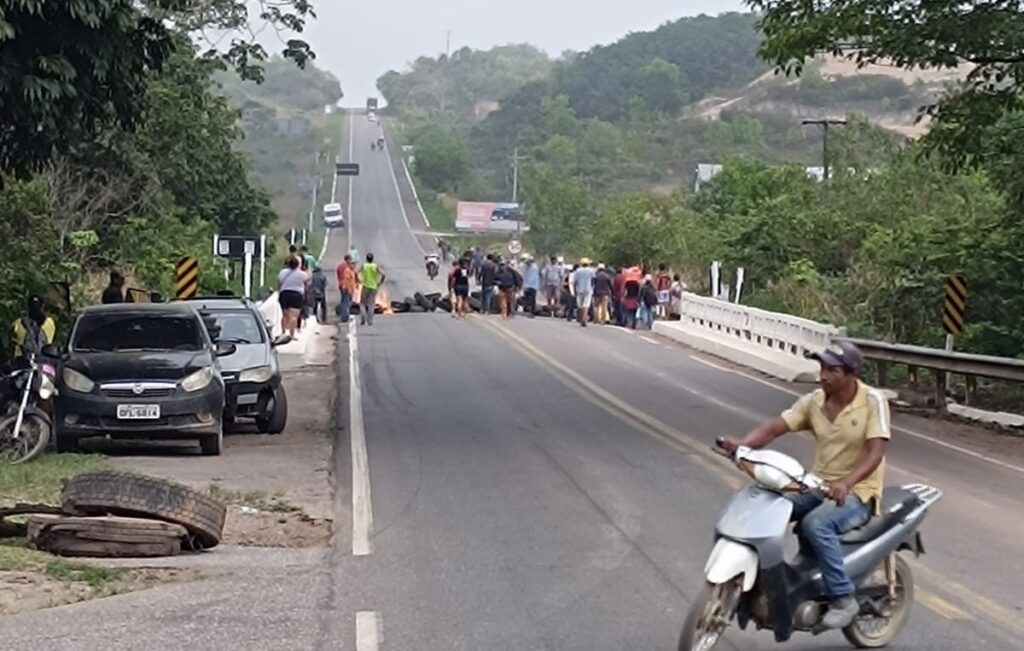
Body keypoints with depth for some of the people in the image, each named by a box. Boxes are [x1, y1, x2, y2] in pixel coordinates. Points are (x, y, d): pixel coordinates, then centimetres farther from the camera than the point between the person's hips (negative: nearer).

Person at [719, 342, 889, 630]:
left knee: (815, 524, -34)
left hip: (858, 491, -6)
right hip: (819, 486, 6)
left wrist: (846, 483, -40)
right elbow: (775, 428, -6)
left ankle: (843, 598, -21)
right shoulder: (814, 401, 1)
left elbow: (876, 451, -23)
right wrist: (742, 444, -27)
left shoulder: (873, 401, -13)